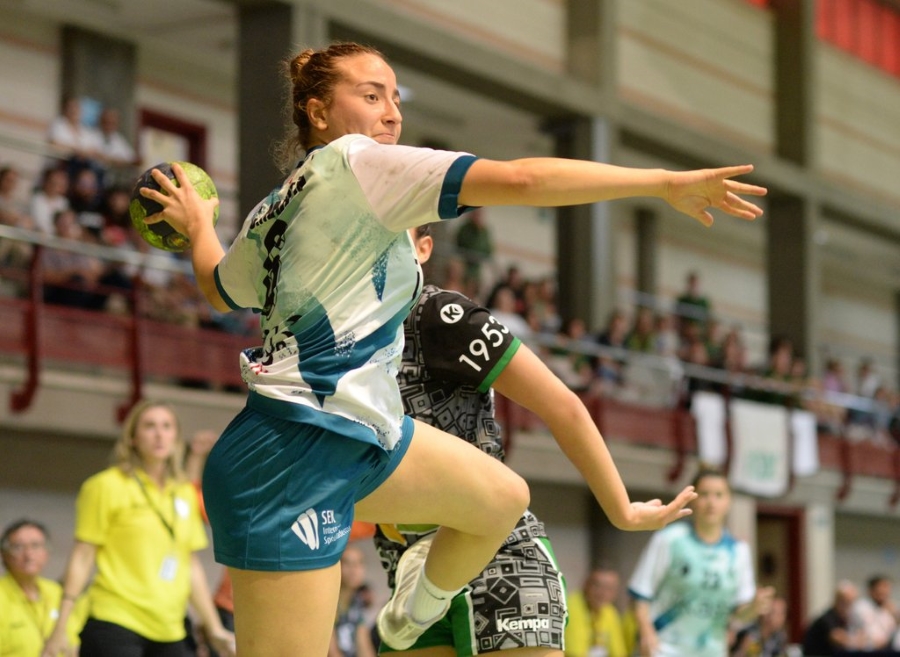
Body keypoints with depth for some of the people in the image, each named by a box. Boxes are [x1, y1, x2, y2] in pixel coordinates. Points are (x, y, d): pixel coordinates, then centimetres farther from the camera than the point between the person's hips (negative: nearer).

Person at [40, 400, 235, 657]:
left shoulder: (185, 495, 13)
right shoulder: (108, 486, -1)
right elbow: (82, 558, -3)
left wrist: (214, 628, 17)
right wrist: (60, 628, -9)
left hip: (169, 632, 6)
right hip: (115, 625, -6)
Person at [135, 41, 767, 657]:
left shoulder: (270, 216, 13)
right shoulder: (357, 163, -12)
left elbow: (219, 287, 34)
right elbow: (521, 180, -19)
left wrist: (198, 223, 55)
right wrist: (666, 181, -16)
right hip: (293, 463, -10)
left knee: (503, 498, 21)